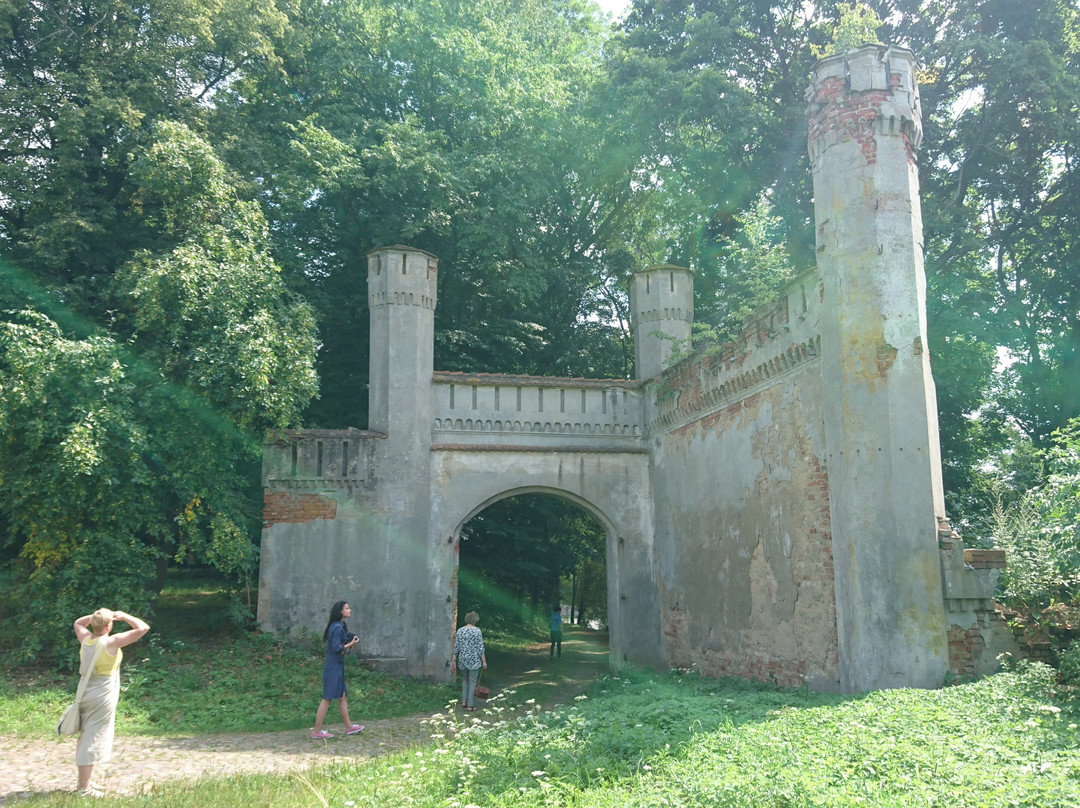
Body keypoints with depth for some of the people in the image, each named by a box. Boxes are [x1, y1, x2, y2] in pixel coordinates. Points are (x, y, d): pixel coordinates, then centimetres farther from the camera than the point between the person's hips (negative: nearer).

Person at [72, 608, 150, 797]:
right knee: (93, 741, -2)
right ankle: (85, 789, 1)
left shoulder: (85, 639, 1)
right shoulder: (112, 641, -18)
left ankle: (84, 781, 29)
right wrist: (124, 616, -7)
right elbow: (143, 627, -19)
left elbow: (78, 623, 24)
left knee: (86, 739, 18)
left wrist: (96, 615, 12)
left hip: (85, 695, 7)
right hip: (102, 698, -7)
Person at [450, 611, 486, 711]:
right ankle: (470, 705, 4)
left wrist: (453, 660, 10)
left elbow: (456, 647, 4)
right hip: (474, 660, -4)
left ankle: (464, 700, 12)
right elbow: (480, 647, -10)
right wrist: (484, 661, -5)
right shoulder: (477, 631, -9)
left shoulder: (460, 630, 2)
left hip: (462, 660, 4)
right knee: (473, 682, 4)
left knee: (465, 680, 22)